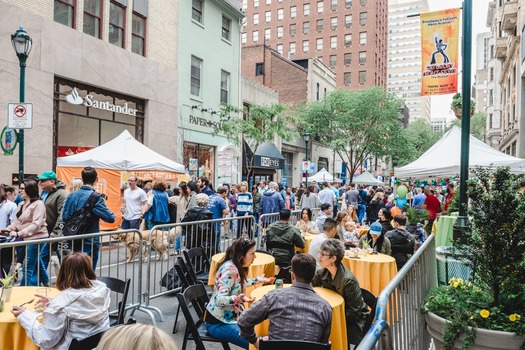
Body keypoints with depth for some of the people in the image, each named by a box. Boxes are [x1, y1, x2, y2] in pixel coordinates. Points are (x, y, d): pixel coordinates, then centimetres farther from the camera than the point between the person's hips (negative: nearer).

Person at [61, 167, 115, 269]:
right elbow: (111, 218, -18)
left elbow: (64, 217, 7)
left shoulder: (71, 195, 1)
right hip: (90, 243, -6)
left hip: (74, 242, 6)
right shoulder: (95, 197, -17)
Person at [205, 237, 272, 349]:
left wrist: (257, 280, 25)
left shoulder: (237, 266, 1)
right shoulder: (229, 269, -25)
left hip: (230, 316, 9)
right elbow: (219, 299, -30)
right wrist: (238, 299, -46)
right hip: (217, 323, -9)